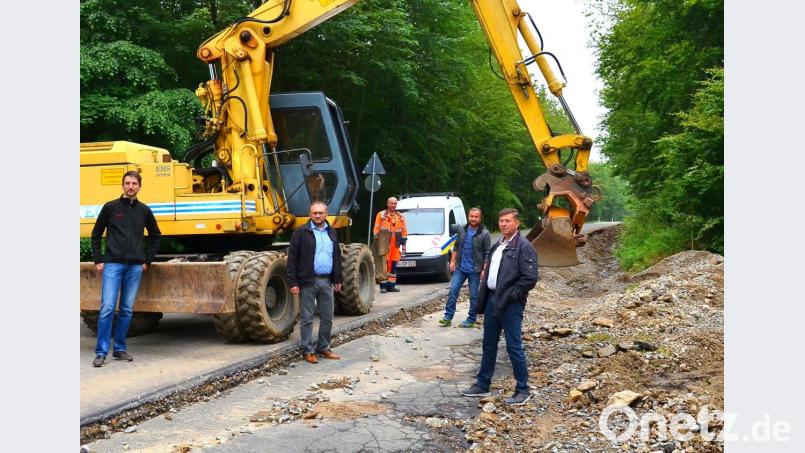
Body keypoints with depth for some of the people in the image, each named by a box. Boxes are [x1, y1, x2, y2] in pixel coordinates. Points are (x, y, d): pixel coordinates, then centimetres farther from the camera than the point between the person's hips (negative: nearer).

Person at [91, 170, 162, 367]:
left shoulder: (144, 210, 8)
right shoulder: (110, 207, 2)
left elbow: (155, 236, 18)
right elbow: (96, 235, 8)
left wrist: (147, 260, 11)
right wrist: (98, 260, 2)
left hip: (135, 267, 3)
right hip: (112, 264, -3)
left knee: (127, 310, 7)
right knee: (107, 309, -7)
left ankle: (119, 349, 17)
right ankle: (101, 352, -2)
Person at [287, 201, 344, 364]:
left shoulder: (332, 233, 12)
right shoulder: (301, 233, -5)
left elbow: (336, 257, 18)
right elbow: (292, 258, -7)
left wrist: (337, 279, 14)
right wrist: (293, 282, -12)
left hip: (326, 281, 5)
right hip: (307, 282, -5)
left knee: (327, 317, 10)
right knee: (307, 318, 2)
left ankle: (323, 348, 24)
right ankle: (308, 351, 11)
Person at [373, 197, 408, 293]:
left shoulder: (401, 217, 17)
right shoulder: (381, 215, 7)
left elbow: (404, 231, 16)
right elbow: (376, 229, 4)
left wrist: (403, 244, 10)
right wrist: (376, 242, -3)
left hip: (396, 244, 4)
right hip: (384, 243, -4)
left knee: (393, 265, 4)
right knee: (384, 264, -9)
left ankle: (391, 285, 10)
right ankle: (383, 285, -7)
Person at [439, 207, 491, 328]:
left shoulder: (484, 233, -7)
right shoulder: (462, 230, 6)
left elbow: (487, 254, -7)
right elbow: (456, 247, 14)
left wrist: (484, 270, -12)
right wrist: (452, 261, 5)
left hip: (474, 270, -4)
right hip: (460, 268, 4)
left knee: (474, 295, 5)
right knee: (453, 291, 1)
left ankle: (471, 320, 14)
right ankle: (448, 317, 6)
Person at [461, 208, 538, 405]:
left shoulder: (524, 247, -12)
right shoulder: (497, 246, 15)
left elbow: (530, 278, -19)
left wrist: (510, 295, -16)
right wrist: (483, 297, 10)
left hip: (510, 304, -8)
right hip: (492, 299, 8)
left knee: (514, 347, -2)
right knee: (489, 345, 15)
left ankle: (523, 390, 10)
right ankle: (482, 385, 26)